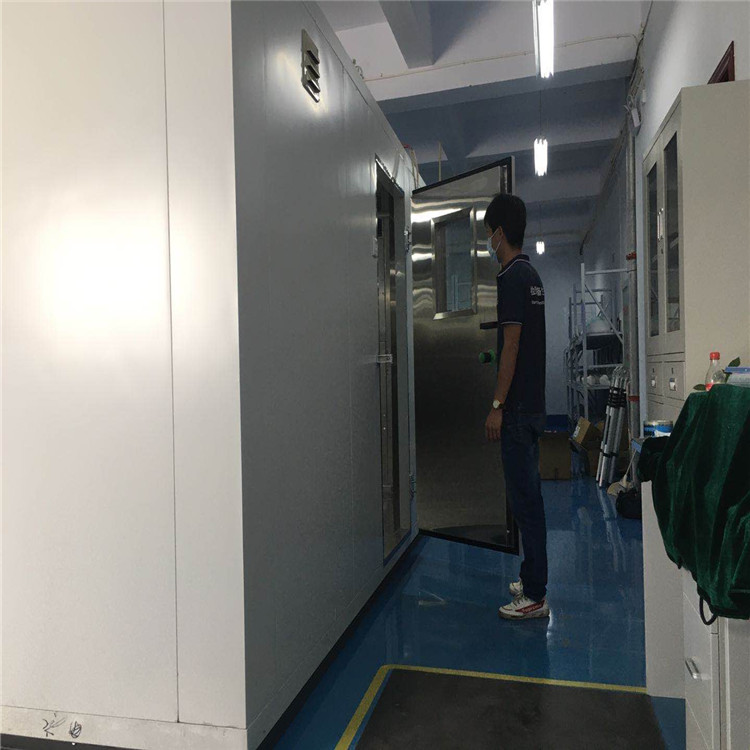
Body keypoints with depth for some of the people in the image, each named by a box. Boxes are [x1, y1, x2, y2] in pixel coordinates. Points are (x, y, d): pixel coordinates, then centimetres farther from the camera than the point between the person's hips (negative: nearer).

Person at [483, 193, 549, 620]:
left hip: (518, 408, -10)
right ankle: (533, 580, 28)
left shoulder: (512, 278, -14)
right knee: (528, 494, 16)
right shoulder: (531, 274, 16)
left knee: (525, 497, -4)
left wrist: (497, 405, -17)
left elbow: (511, 346, -19)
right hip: (532, 404, 10)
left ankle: (535, 597, 6)